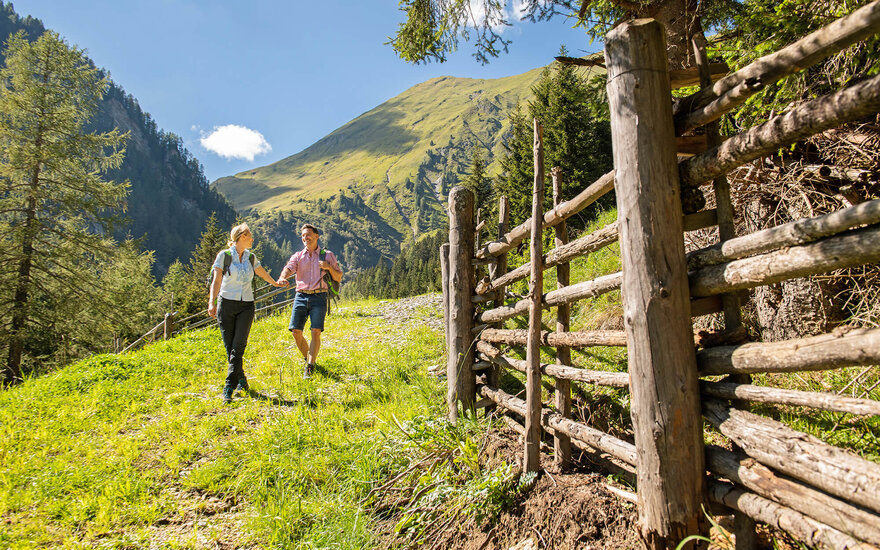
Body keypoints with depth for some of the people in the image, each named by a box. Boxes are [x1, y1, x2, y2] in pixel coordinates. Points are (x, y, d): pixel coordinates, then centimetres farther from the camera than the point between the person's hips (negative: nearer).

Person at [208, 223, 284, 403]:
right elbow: (216, 280, -11)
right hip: (227, 304, -2)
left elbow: (262, 273, 30)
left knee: (238, 346, -11)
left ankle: (229, 388, -11)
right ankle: (241, 379, 22)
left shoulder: (251, 257, 11)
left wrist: (275, 283, 45)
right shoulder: (224, 255, -2)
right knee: (230, 347, 2)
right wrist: (212, 302, -24)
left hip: (246, 306, 2)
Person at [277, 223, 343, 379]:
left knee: (316, 332, -14)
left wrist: (329, 267, -8)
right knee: (296, 332, -5)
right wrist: (282, 277, -28)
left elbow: (339, 278, 12)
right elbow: (289, 268, -5)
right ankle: (307, 357, 20)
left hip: (319, 297, -2)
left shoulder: (328, 255, 11)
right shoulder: (298, 256, 15)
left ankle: (310, 366, -4)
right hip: (301, 296, 2)